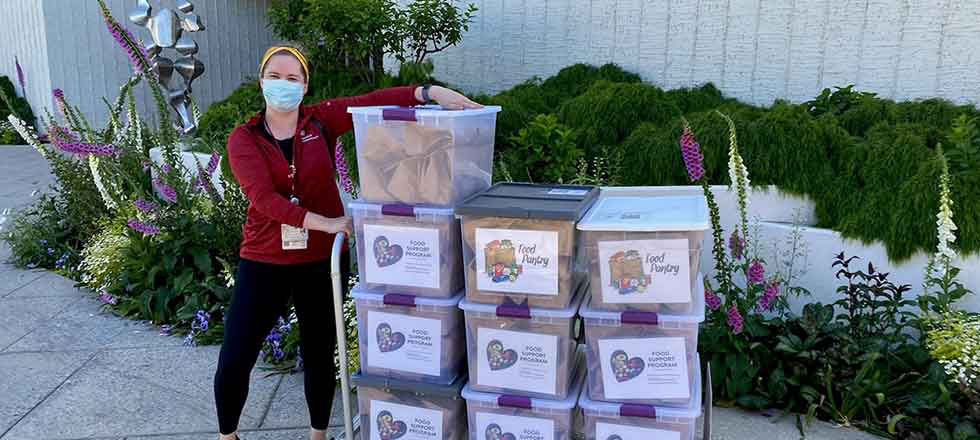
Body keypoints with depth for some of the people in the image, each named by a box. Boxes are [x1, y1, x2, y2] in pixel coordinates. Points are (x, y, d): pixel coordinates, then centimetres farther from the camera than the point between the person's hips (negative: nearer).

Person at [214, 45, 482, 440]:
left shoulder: (321, 121, -1)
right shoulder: (243, 138, -4)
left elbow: (374, 101, -16)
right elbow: (263, 197, -19)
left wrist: (430, 92, -31)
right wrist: (325, 223, -30)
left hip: (321, 259, 1)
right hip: (265, 261, 0)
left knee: (319, 356, 14)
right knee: (234, 360, 4)